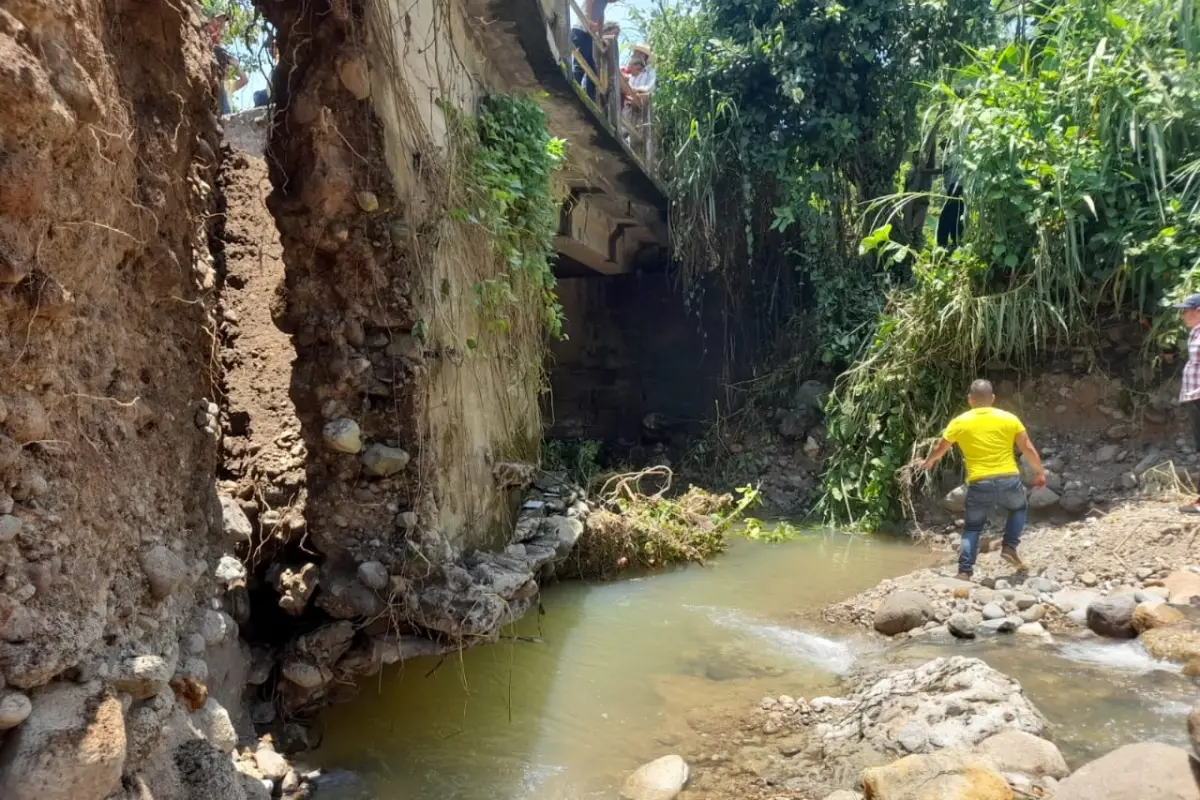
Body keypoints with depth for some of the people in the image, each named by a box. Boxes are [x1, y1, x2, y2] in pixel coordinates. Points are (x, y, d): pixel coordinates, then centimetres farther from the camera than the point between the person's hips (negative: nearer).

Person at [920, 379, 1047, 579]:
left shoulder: (959, 422, 5)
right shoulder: (1009, 418, 5)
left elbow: (940, 449, 18)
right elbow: (1028, 449, 8)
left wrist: (928, 462, 39)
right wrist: (1039, 472, 24)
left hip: (979, 484, 0)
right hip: (1009, 480, 1)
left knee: (972, 527, 14)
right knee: (1019, 508, 32)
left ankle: (964, 572, 3)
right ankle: (1009, 548, 16)